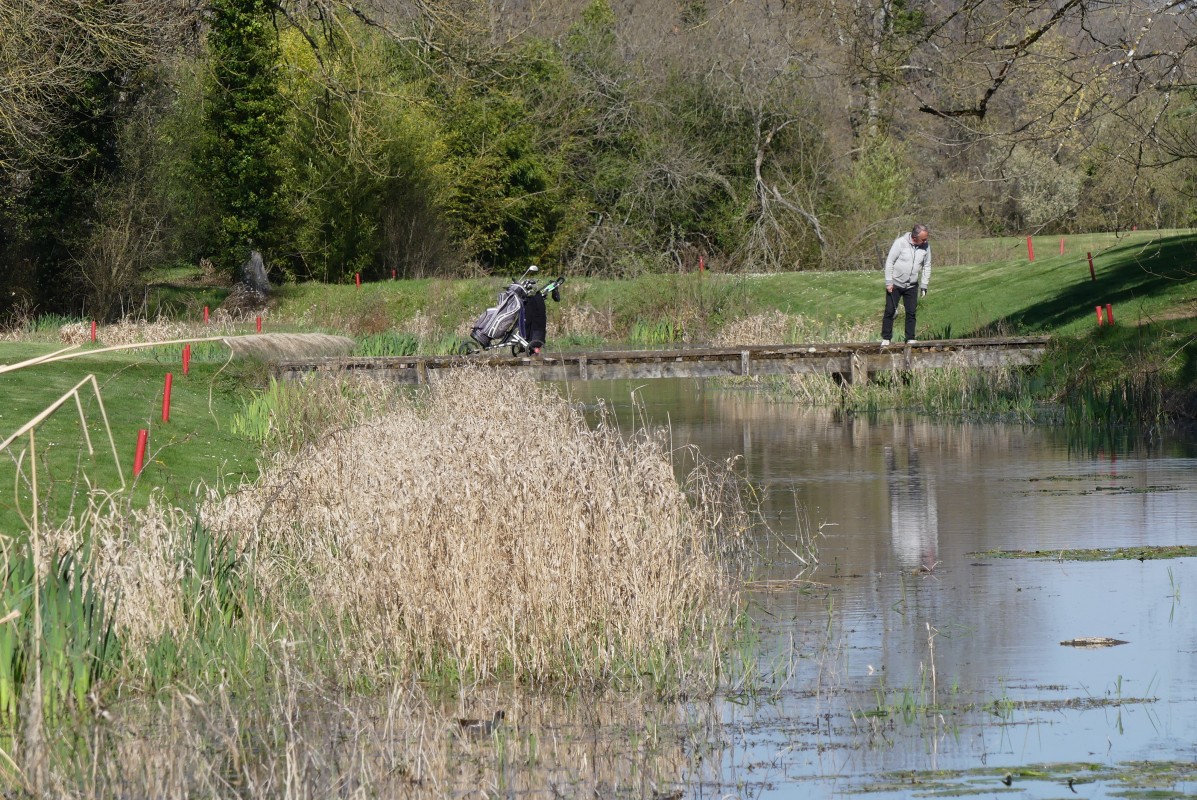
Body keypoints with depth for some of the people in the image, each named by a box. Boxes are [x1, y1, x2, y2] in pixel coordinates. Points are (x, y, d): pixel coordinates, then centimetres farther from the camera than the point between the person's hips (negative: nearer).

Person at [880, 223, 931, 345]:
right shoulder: (900, 242, -18)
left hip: (911, 285, 3)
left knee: (911, 312, 1)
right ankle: (886, 338, 6)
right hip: (895, 284, -3)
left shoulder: (926, 246, -5)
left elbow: (927, 266, 6)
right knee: (890, 311, -2)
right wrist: (889, 282, -13)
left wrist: (924, 286, 3)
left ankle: (910, 338, 8)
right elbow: (889, 262, -11)